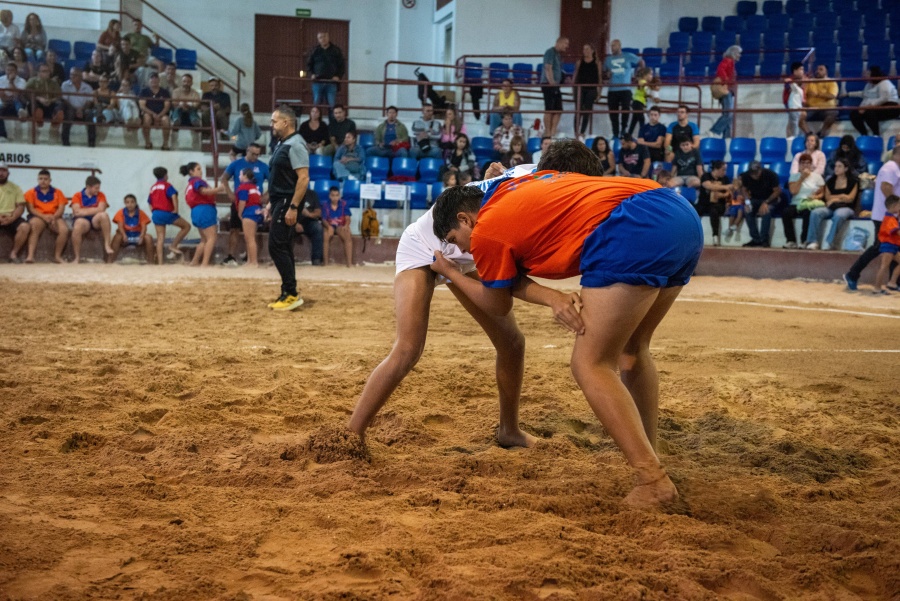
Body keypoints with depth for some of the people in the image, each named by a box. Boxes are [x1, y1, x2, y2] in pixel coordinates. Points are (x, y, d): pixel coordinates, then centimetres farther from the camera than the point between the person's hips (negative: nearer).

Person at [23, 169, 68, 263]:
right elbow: (30, 209, -1)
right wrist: (43, 216, -18)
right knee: (34, 226, -37)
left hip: (54, 217, 2)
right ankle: (30, 256, -44)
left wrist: (54, 217, -18)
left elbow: (61, 208, 4)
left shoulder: (57, 192, 14)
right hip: (38, 217, -2)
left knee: (65, 230, -28)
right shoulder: (31, 192, 10)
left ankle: (57, 256, -15)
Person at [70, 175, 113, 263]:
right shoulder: (77, 196, 3)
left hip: (96, 220, 2)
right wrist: (93, 210, -6)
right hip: (83, 220, -2)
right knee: (77, 226, -37)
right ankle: (77, 258, -26)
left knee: (103, 215, -32)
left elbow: (101, 209, -9)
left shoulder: (100, 195, 7)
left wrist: (85, 210, -7)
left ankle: (107, 244, -22)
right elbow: (77, 212, -10)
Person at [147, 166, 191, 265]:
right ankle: (173, 246, 0)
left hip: (156, 214, 6)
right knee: (186, 226, 8)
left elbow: (150, 203, 16)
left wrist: (154, 213, 17)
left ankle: (159, 262, -1)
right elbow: (174, 196, -19)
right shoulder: (167, 185, -2)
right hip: (167, 212, -6)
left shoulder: (152, 188, 18)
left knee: (160, 238, 6)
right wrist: (176, 209, -14)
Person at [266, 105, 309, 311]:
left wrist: (293, 207, -24)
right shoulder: (281, 144, 16)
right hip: (279, 202, 10)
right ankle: (287, 294, 16)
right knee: (283, 249, 11)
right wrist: (272, 202, 19)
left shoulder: (295, 145, -15)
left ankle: (292, 294, -8)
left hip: (288, 203, -10)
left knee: (277, 247, -12)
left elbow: (303, 178, -21)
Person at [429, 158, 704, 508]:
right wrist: (555, 298, 7)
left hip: (639, 232, -9)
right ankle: (649, 465, 26)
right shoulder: (527, 185, 31)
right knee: (631, 349, 23)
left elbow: (498, 305, 23)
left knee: (590, 365, 1)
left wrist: (449, 272, 36)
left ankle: (653, 482, -6)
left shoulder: (485, 231, 7)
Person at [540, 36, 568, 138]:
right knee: (549, 110, -8)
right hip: (548, 84, -9)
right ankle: (548, 133, -4)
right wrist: (552, 82, -22)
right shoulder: (550, 52, -8)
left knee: (558, 110, 6)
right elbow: (548, 68, -16)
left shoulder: (559, 54, 19)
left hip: (556, 85, 9)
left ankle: (553, 132, 10)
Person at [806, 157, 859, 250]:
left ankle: (829, 242, -38)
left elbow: (850, 198, 1)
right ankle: (813, 241, -34)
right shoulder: (830, 181, 19)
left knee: (839, 215, -41)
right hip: (831, 208, 4)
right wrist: (842, 196, 1)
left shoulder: (853, 181, 9)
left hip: (846, 208, -3)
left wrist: (834, 198, 1)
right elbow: (828, 198, 9)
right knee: (815, 213, -29)